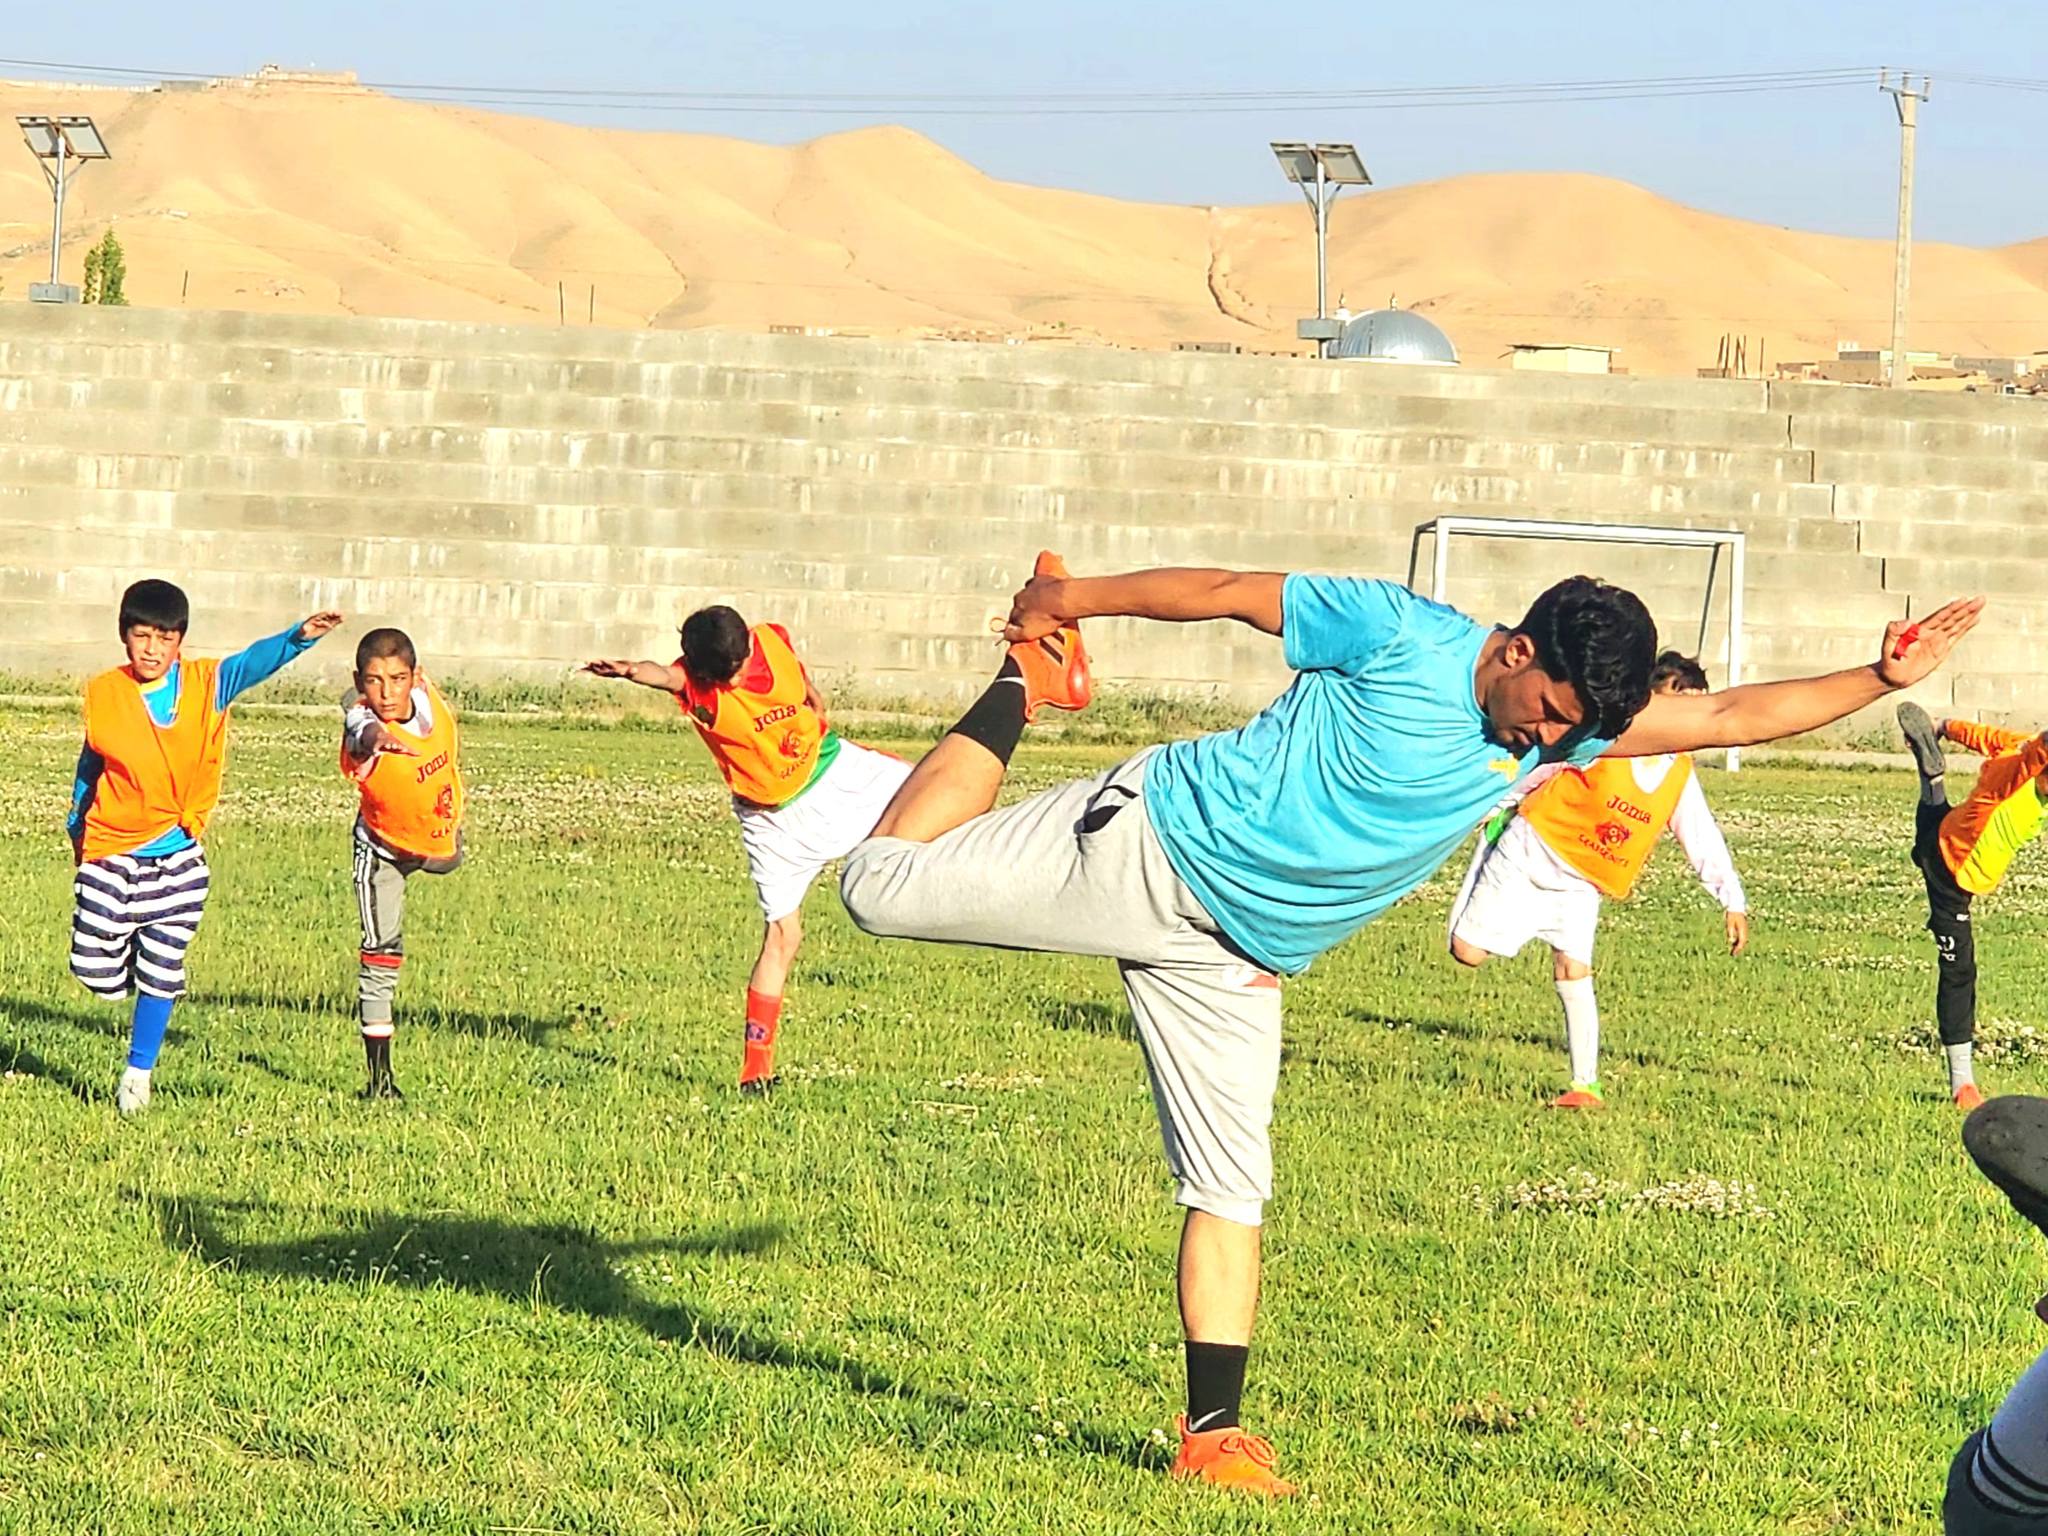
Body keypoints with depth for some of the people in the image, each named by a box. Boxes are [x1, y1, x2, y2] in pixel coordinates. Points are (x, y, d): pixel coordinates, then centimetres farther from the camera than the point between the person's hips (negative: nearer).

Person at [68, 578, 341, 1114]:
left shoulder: (205, 685, -5)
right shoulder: (103, 694, -2)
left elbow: (256, 662, -21)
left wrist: (301, 636, -39)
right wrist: (77, 825, 21)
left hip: (177, 856, 0)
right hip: (110, 851, 0)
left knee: (161, 973, 2)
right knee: (96, 971, -3)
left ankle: (138, 1074, 19)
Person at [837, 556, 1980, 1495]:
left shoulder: (1563, 730, 0)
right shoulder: (1401, 635, -18)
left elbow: (1735, 715, 0)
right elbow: (1228, 593, -10)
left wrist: (1883, 679, -8)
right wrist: (1073, 598, -5)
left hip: (1237, 960, 5)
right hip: (1145, 843, -5)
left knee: (1234, 1190, -2)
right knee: (886, 888, -9)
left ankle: (1213, 1434, 3)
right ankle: (1020, 696, 13)